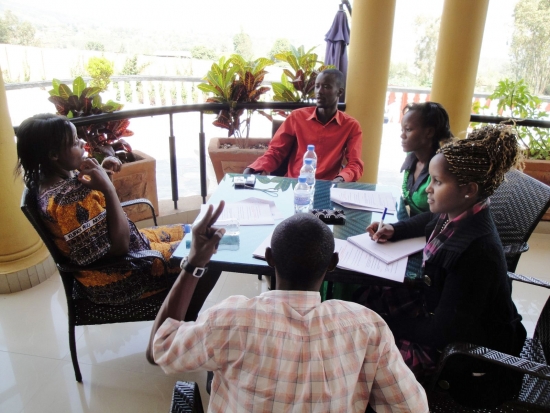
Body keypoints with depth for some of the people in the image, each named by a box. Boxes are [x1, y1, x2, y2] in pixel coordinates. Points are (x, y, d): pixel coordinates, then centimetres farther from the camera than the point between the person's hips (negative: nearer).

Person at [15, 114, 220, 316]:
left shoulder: (49, 179, -3)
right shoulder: (68, 200, -33)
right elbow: (119, 246, -29)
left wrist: (102, 174, -5)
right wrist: (108, 188, -32)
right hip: (114, 277, -10)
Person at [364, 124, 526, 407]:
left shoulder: (476, 251, -34)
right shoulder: (456, 216, -8)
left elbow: (443, 330, -29)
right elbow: (425, 222, 19)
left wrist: (384, 322, -20)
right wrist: (393, 230, 1)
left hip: (467, 351, -8)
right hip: (438, 312, 9)